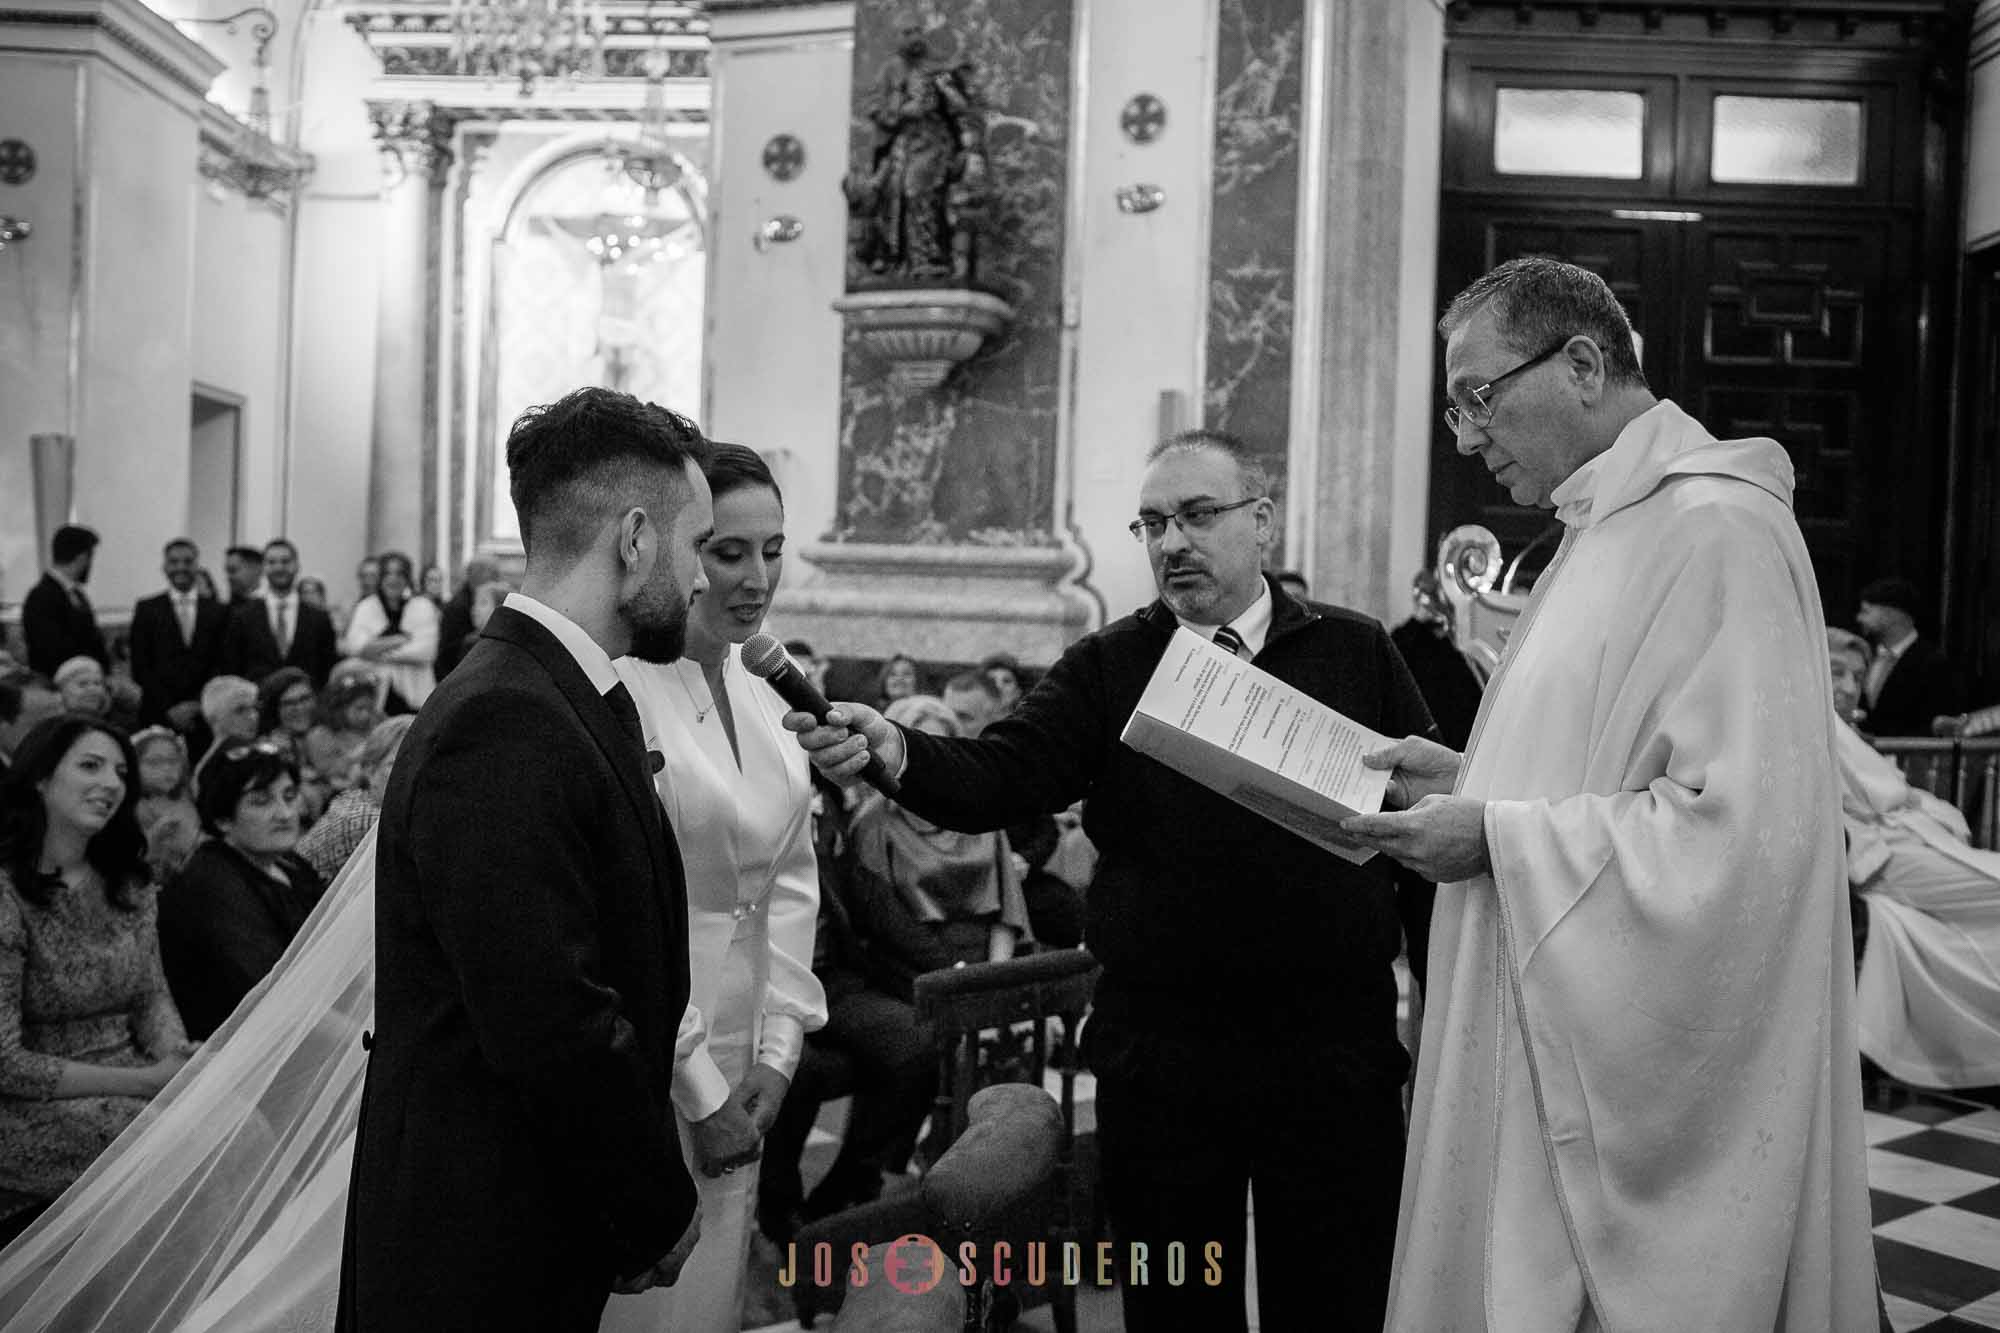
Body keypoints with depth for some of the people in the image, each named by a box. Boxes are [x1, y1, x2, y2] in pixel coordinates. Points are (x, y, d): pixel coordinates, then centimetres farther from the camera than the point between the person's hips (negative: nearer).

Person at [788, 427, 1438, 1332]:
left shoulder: (1357, 653, 3)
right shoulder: (1107, 668, 2)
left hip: (1337, 1053, 0)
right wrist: (896, 752, -30)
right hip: (1159, 1055, 1)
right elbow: (999, 775, -10)